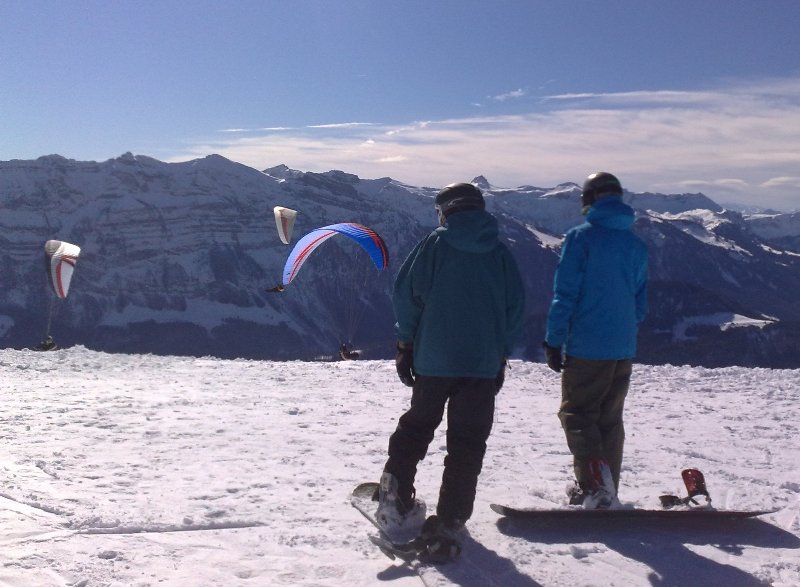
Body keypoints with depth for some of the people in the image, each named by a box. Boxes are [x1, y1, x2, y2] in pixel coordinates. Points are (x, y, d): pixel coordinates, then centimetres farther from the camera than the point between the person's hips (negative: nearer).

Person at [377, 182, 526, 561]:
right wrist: (502, 352, 13)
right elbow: (515, 306, 5)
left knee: (416, 427, 20)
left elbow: (405, 293, -7)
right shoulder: (499, 252, 5)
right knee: (467, 445, 6)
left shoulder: (435, 244, -3)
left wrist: (405, 343, 2)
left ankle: (395, 499, 15)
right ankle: (447, 525, 3)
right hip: (484, 365, 1)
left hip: (433, 359, -1)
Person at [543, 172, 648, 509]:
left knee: (577, 415, 1)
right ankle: (605, 490, 22)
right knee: (610, 420, 15)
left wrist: (553, 342, -7)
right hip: (624, 350, 6)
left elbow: (564, 295, -11)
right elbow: (640, 304, 15)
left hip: (586, 348, -6)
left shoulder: (580, 237, -8)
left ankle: (596, 484, -16)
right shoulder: (636, 246, 10)